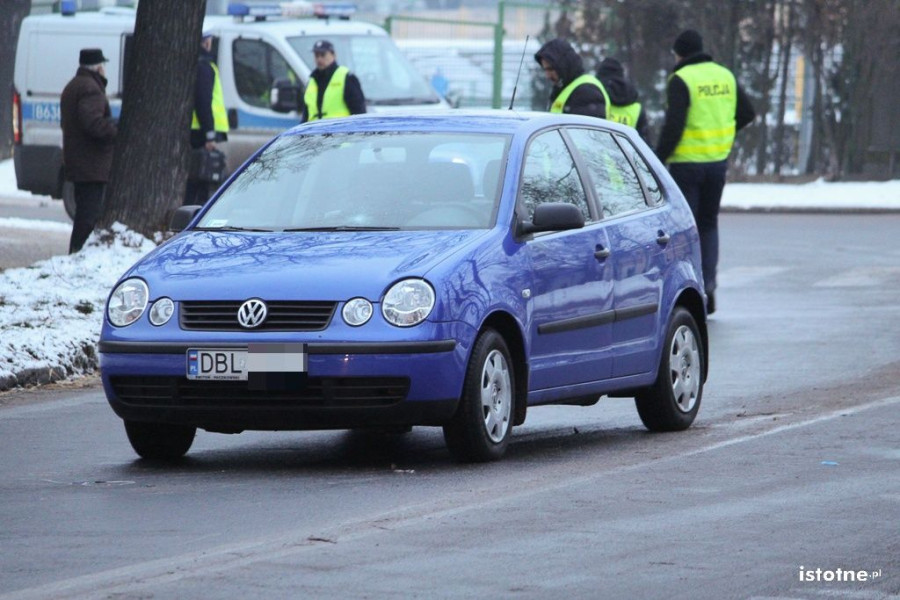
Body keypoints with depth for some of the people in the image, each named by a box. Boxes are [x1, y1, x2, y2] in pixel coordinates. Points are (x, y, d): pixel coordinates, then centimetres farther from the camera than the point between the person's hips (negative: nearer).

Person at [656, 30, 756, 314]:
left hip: (686, 163, -5)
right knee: (708, 224, 17)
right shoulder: (725, 76, 7)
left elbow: (673, 125, -20)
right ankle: (708, 282, 5)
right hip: (718, 160, 6)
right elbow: (747, 113, 13)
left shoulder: (681, 80, -13)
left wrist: (658, 160, -13)